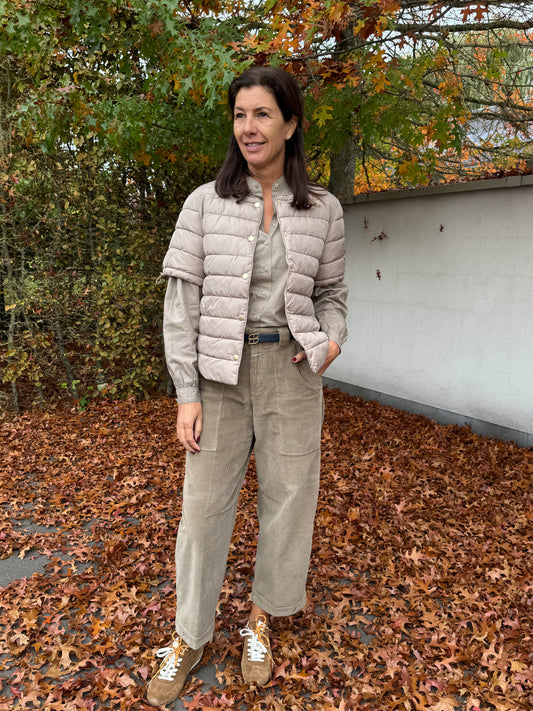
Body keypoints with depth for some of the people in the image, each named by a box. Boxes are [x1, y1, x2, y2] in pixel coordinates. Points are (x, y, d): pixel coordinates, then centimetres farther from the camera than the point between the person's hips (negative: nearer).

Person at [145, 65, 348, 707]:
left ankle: (261, 618, 34)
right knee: (204, 502, 5)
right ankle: (190, 636, 26)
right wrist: (187, 394, -8)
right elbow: (182, 301, -4)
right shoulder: (205, 203, -1)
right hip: (220, 372, -1)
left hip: (291, 370, 2)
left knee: (287, 494, 10)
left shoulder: (323, 210, 3)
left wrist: (333, 336, -8)